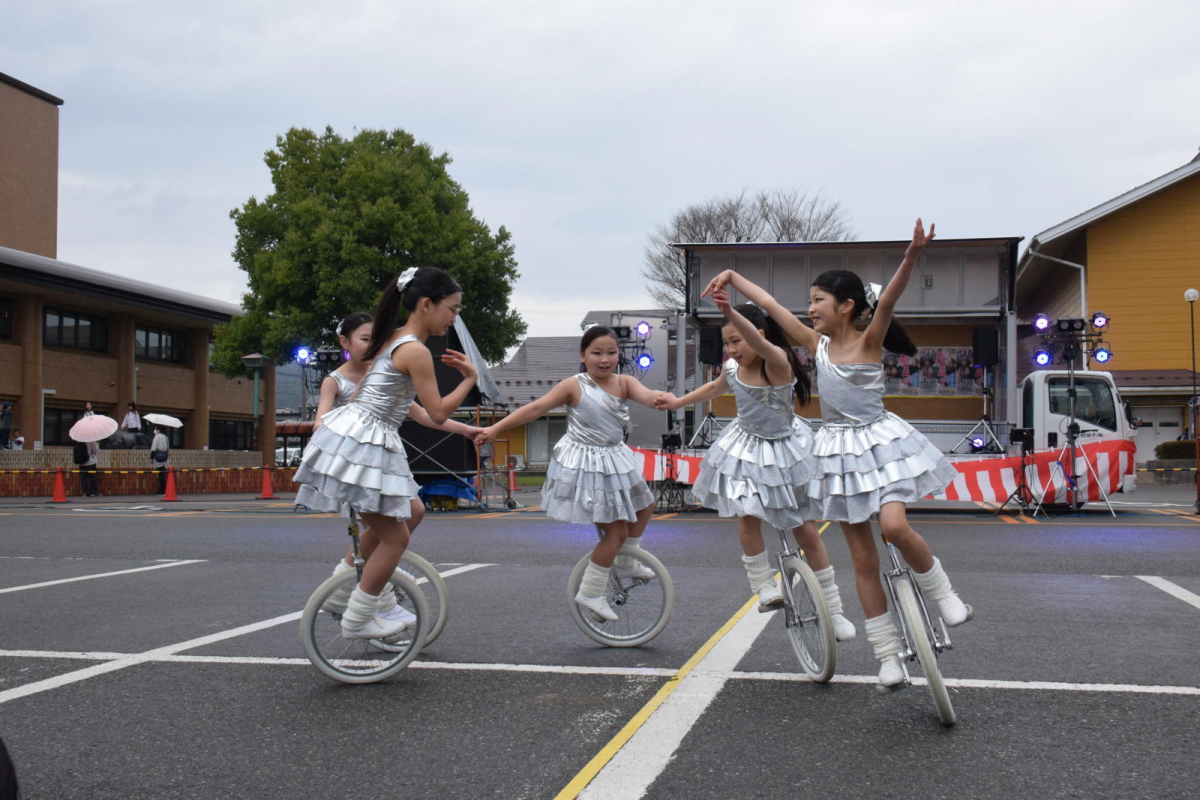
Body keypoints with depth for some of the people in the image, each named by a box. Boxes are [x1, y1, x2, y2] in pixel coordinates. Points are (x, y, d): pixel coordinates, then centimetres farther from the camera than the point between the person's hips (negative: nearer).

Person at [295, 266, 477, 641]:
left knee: (409, 512, 19)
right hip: (364, 444, -10)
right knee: (395, 537, -1)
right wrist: (469, 379, -2)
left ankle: (381, 604, 25)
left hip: (351, 430, 10)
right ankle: (357, 620, 8)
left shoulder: (392, 340, 14)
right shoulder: (416, 351, -15)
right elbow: (438, 412, -14)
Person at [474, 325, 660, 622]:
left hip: (614, 460, 7)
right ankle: (590, 594, 6)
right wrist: (495, 429, -19)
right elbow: (536, 408, -15)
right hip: (584, 464, -7)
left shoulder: (624, 383, -1)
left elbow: (646, 396, -21)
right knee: (617, 530, -5)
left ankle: (627, 561, 42)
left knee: (644, 506, 21)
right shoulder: (575, 386, -12)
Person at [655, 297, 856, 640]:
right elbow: (715, 387, 20)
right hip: (746, 448, 5)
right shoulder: (732, 368, -5)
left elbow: (759, 343, -49)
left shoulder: (777, 362, -24)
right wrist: (678, 402, 26)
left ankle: (834, 609, 13)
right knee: (747, 519, -8)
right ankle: (764, 588, 11)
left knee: (806, 531, 2)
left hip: (783, 449, -5)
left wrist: (730, 312, -64)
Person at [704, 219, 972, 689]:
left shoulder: (868, 342, -10)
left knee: (894, 526, -28)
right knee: (863, 558, 5)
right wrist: (733, 276, 5)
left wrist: (910, 258, -44)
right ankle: (888, 654, 13)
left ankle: (942, 593, 1)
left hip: (879, 443, -5)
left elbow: (887, 302, -28)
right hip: (838, 451, 5)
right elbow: (770, 304, 6)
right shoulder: (818, 345, 2)